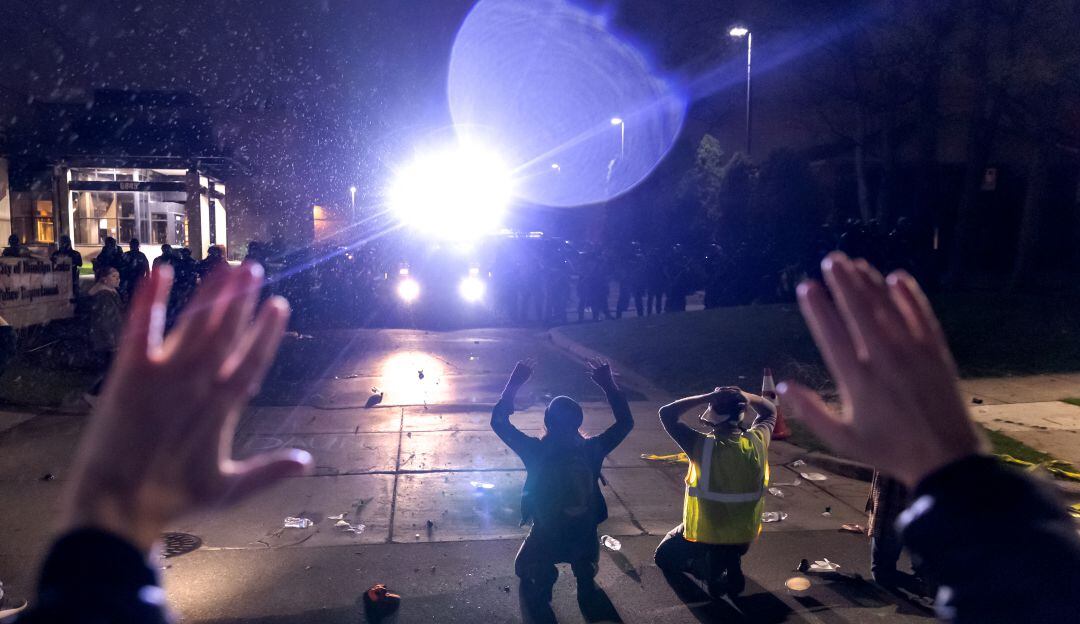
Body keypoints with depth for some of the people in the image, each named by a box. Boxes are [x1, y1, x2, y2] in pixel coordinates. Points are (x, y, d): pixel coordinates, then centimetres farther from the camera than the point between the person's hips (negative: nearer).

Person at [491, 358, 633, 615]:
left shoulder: (536, 452, -20)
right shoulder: (591, 449, -15)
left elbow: (499, 422, -9)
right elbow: (625, 422, 0)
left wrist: (514, 384, -10)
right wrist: (608, 385, 0)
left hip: (546, 539, -2)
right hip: (585, 539, 3)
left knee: (525, 568, 29)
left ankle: (540, 583, 3)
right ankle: (586, 583, 18)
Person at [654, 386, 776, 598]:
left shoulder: (703, 446, -26)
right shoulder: (756, 442, -13)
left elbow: (666, 413, -16)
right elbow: (770, 412, 9)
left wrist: (707, 397, -20)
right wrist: (743, 396, -6)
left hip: (706, 535, -4)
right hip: (745, 536, 4)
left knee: (665, 558, 22)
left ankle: (710, 570, -1)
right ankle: (730, 567, 10)